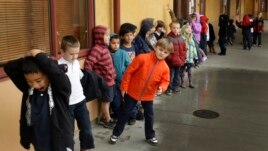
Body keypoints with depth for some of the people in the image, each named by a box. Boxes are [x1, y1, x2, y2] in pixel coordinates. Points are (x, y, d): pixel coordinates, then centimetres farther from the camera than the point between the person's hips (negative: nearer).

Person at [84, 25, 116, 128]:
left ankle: (104, 118, 34)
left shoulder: (104, 48, 9)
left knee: (108, 100, 19)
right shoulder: (97, 49, -21)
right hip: (105, 80, -9)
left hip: (109, 79, 9)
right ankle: (107, 120, 20)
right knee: (106, 100, 5)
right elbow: (88, 63, -28)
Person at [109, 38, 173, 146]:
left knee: (149, 116, 14)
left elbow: (165, 81, -1)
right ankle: (116, 134, 25)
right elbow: (129, 72, -15)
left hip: (149, 95, 3)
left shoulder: (165, 67, -10)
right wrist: (124, 87, -12)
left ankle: (150, 136, 35)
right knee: (125, 113, 9)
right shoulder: (142, 58, -20)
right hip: (133, 92, -3)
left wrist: (161, 88, -26)